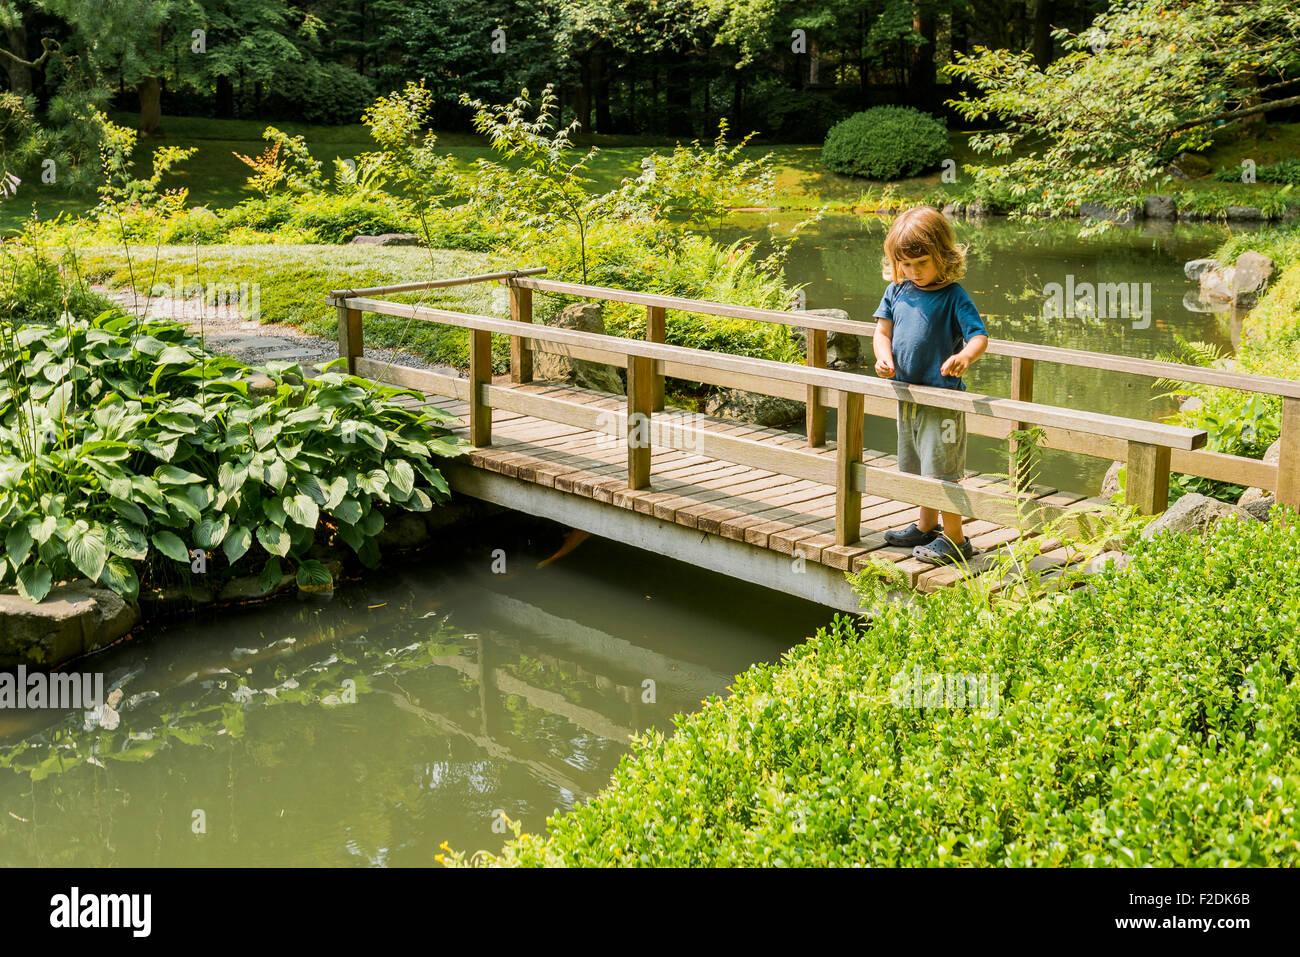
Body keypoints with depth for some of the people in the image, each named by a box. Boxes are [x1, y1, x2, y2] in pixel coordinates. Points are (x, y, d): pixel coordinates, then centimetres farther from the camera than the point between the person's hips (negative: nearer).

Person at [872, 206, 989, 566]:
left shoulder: (953, 296, -12)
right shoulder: (896, 291, 5)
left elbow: (980, 336, -18)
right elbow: (882, 331, 8)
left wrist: (964, 356, -40)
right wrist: (885, 359, -13)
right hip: (906, 394, 7)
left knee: (941, 469, -5)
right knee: (918, 468, 20)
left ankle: (954, 539, 6)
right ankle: (926, 526, 37)